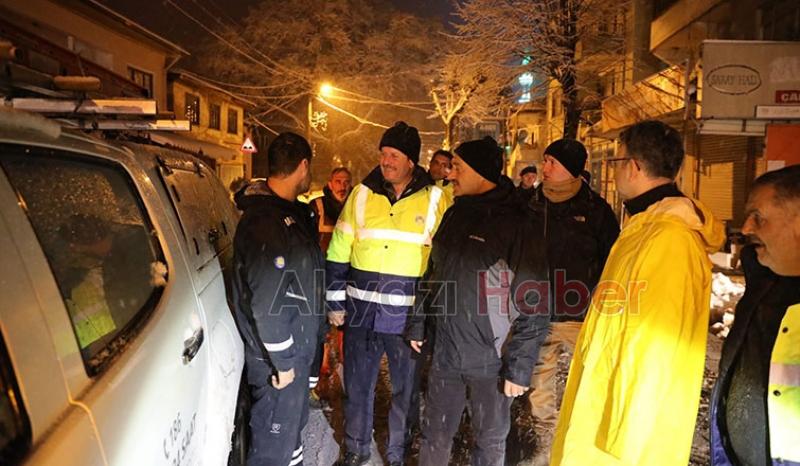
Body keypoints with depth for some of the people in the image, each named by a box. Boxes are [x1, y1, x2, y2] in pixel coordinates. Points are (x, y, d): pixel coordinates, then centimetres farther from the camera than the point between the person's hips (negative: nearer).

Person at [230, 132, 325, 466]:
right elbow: (266, 302, -27)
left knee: (293, 424, 28)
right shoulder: (266, 222, -25)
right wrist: (281, 361, -21)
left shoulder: (292, 212, 7)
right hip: (277, 358, -10)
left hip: (296, 348, 10)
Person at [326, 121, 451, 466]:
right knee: (357, 385, 15)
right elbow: (338, 254, 6)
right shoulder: (362, 194, 1)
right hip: (361, 311, 2)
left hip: (410, 315, -1)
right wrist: (335, 302, 4)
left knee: (405, 388, 13)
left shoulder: (434, 199, -4)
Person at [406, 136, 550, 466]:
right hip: (445, 352, 5)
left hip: (492, 360, -5)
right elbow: (433, 275, 16)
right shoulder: (454, 214, 7)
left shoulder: (517, 225, -14)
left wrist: (520, 367, -15)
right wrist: (417, 323, 14)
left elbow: (533, 307, -15)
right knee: (435, 435, 18)